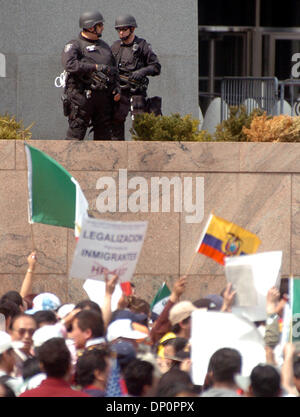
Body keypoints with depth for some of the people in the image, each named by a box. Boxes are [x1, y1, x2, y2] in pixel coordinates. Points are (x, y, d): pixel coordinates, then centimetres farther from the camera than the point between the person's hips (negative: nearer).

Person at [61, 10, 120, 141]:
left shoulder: (104, 46, 21)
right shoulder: (74, 45, -1)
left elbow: (114, 69, 26)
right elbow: (70, 65, -19)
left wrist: (116, 87, 9)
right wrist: (96, 67, -19)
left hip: (104, 97, 6)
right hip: (82, 95, -6)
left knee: (104, 133, 8)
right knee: (76, 131, -7)